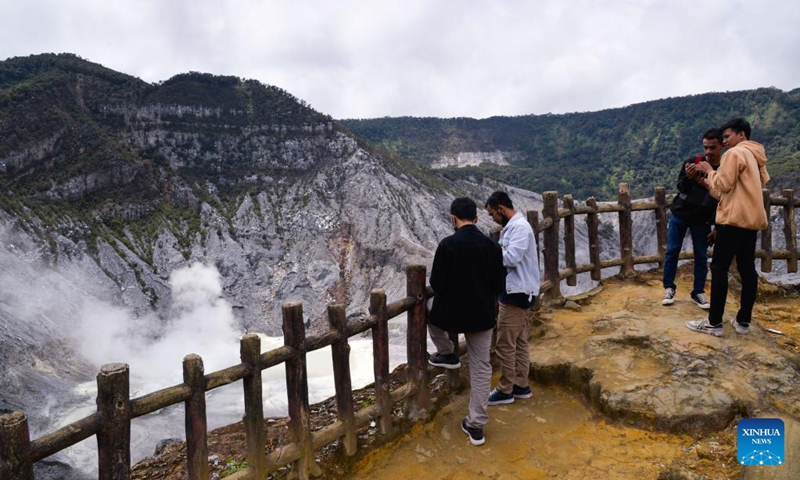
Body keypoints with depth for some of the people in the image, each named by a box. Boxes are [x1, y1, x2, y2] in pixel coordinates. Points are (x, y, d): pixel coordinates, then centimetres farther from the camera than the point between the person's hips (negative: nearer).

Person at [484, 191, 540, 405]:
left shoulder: (519, 227, -18)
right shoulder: (513, 226, 13)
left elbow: (511, 258, -28)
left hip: (516, 293, -10)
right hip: (517, 291, 10)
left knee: (505, 344, -1)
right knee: (519, 342, 16)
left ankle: (505, 390, 10)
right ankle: (521, 386, 26)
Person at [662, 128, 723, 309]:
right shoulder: (692, 162, -6)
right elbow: (680, 187, -7)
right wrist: (688, 178, -30)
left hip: (702, 220, 0)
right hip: (680, 214, 1)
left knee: (701, 256, 4)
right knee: (672, 251, 2)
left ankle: (698, 292, 16)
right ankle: (669, 288, 14)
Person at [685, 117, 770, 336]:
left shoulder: (734, 154, -10)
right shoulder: (756, 156, 18)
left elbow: (722, 186, -15)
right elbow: (763, 181, 24)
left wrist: (709, 171, 3)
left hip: (735, 219, -9)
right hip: (752, 218, 9)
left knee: (719, 268, -6)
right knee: (747, 269, 8)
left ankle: (714, 323, -5)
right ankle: (743, 321, 12)